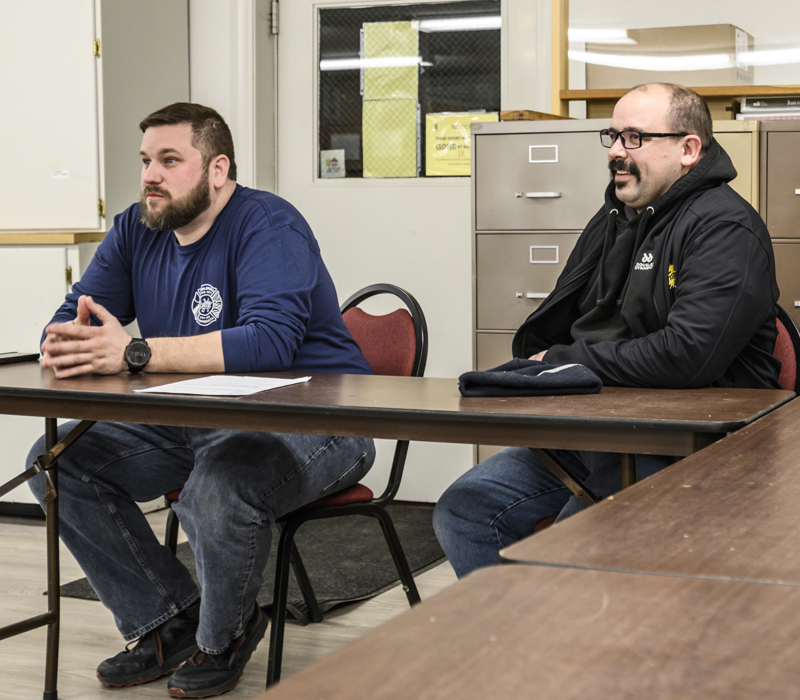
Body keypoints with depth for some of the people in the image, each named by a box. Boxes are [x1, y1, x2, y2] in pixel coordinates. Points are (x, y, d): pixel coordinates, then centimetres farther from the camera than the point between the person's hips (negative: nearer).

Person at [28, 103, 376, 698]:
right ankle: (171, 622, 4)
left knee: (217, 491, -37)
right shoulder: (136, 232, 7)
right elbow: (72, 317, 3)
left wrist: (134, 352, -38)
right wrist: (68, 345, -25)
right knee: (56, 461, -6)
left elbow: (270, 340, -32)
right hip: (194, 424, 8)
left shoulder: (269, 226, -16)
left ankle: (223, 637, -3)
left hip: (310, 422, -8)